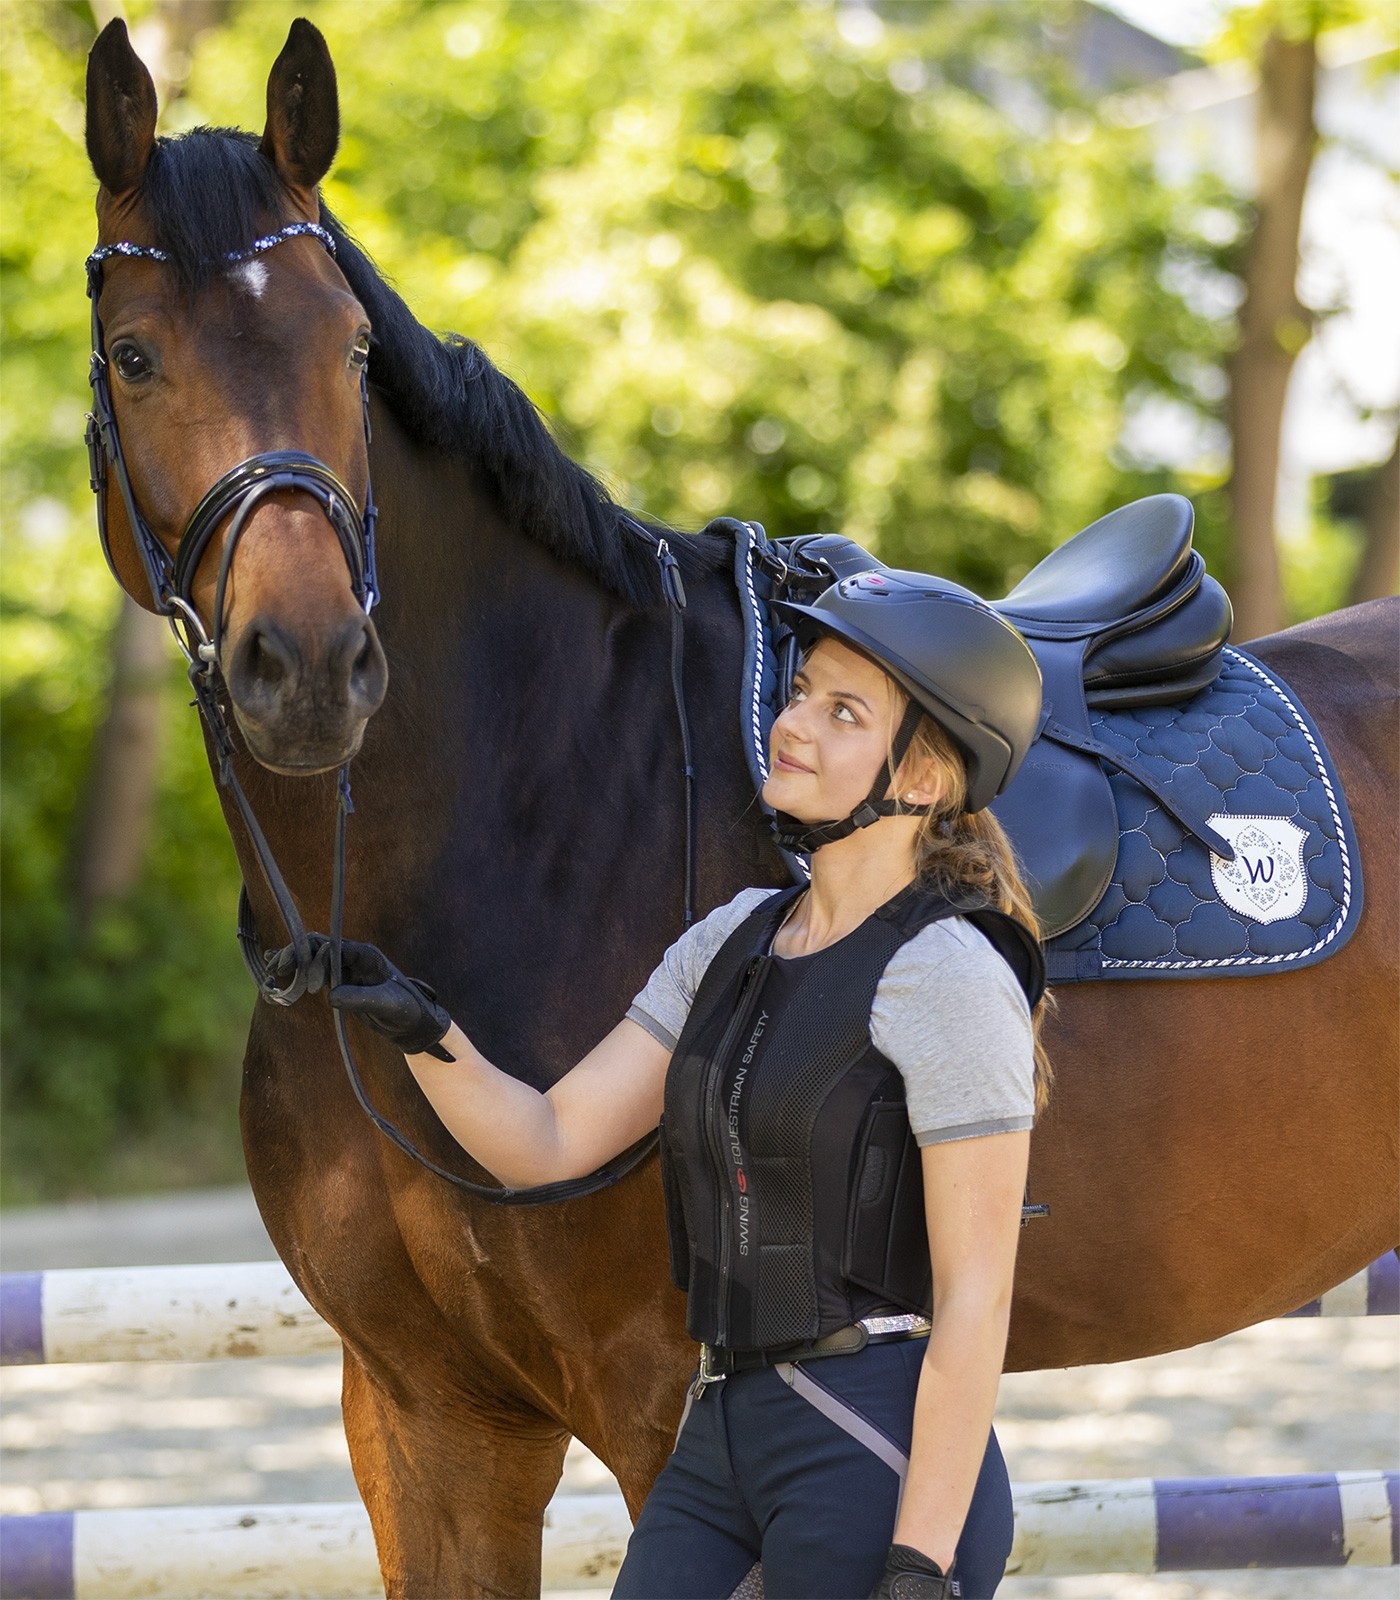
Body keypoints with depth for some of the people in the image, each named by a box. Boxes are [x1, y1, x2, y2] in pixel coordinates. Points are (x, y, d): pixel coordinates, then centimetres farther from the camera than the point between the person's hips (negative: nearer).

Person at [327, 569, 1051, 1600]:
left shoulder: (948, 976, -11)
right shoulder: (735, 943, 13)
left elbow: (975, 1301, -14)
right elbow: (548, 1144, 10)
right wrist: (424, 1033, -9)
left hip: (885, 1468, -8)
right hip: (723, 1446, 8)